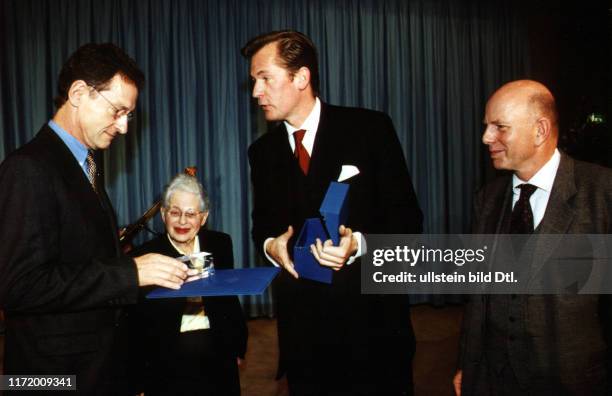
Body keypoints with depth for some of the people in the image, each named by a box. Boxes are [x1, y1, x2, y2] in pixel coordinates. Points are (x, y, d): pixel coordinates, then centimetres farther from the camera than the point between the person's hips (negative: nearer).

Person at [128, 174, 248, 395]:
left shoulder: (220, 244, 2)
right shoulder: (146, 255, -7)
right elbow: (141, 321, -9)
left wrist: (238, 347, 11)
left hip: (218, 354, 3)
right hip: (168, 360, -2)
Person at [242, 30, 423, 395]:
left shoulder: (370, 128, -7)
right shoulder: (263, 151, 6)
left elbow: (407, 218, -7)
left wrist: (358, 244, -24)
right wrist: (270, 244, -9)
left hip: (371, 315, -3)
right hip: (302, 321, 3)